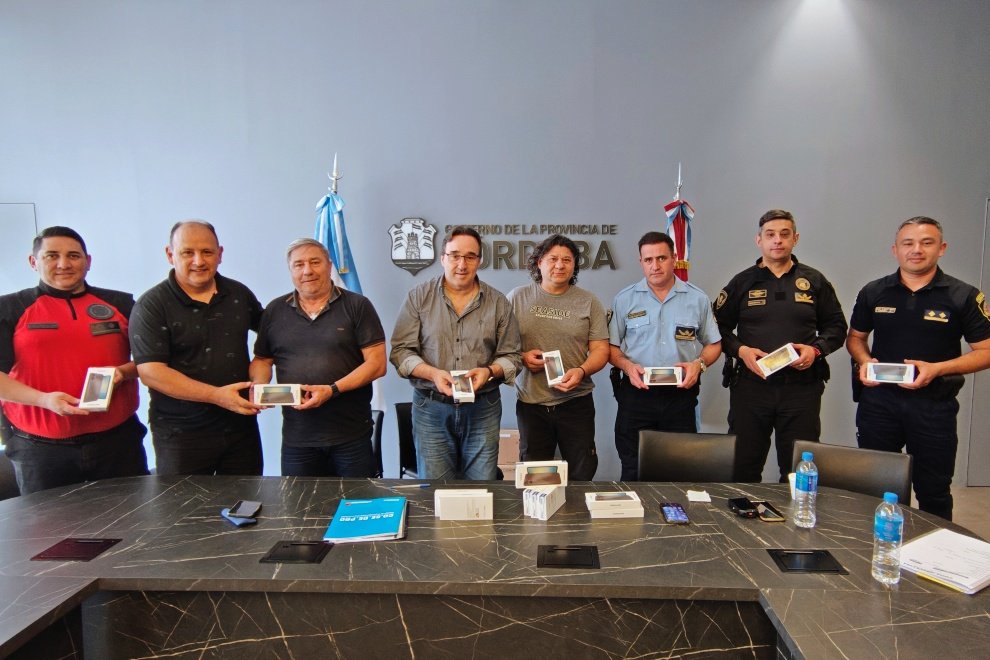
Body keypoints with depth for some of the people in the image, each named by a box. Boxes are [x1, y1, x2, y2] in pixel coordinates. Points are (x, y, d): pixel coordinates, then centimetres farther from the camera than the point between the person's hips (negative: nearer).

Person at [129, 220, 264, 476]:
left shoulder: (239, 294, 6)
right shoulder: (152, 305, -7)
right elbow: (150, 372, -15)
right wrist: (217, 396, -22)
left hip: (242, 427, 4)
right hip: (181, 434, -4)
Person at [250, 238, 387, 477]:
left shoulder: (357, 306, -2)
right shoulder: (275, 310, 9)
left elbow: (377, 363, -7)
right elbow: (262, 359, 18)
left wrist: (333, 390, -17)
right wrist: (259, 386, -4)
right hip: (296, 438, 3)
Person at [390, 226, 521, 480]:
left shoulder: (498, 303, 5)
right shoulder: (418, 297, 2)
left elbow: (511, 356, 7)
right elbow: (401, 351, -1)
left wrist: (489, 371, -13)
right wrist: (433, 374, -16)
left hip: (483, 409, 1)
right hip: (431, 408, -1)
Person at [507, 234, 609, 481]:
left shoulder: (588, 302, 4)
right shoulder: (517, 298, 4)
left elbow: (600, 350, 2)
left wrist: (581, 371, -16)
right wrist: (522, 357, -14)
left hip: (576, 402, 0)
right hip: (530, 403, 0)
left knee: (582, 476, 6)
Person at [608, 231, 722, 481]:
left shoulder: (697, 299, 6)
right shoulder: (624, 299, 4)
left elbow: (713, 344, 12)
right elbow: (610, 346, 6)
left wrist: (699, 364, -7)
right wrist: (627, 366, -12)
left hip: (681, 394, 1)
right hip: (636, 393, 0)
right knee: (633, 472, 4)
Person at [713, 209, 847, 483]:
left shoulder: (814, 281, 9)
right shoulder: (742, 282, 6)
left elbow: (836, 326, 13)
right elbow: (719, 327, 6)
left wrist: (816, 349, -6)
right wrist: (740, 350, -11)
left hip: (802, 387, 1)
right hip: (751, 385, -1)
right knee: (743, 468, 6)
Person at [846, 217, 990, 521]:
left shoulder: (964, 296, -3)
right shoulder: (873, 292, 4)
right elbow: (855, 337, 14)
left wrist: (937, 369, -17)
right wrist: (864, 361, -7)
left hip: (934, 404, -2)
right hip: (878, 400, 2)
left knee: (934, 492, 10)